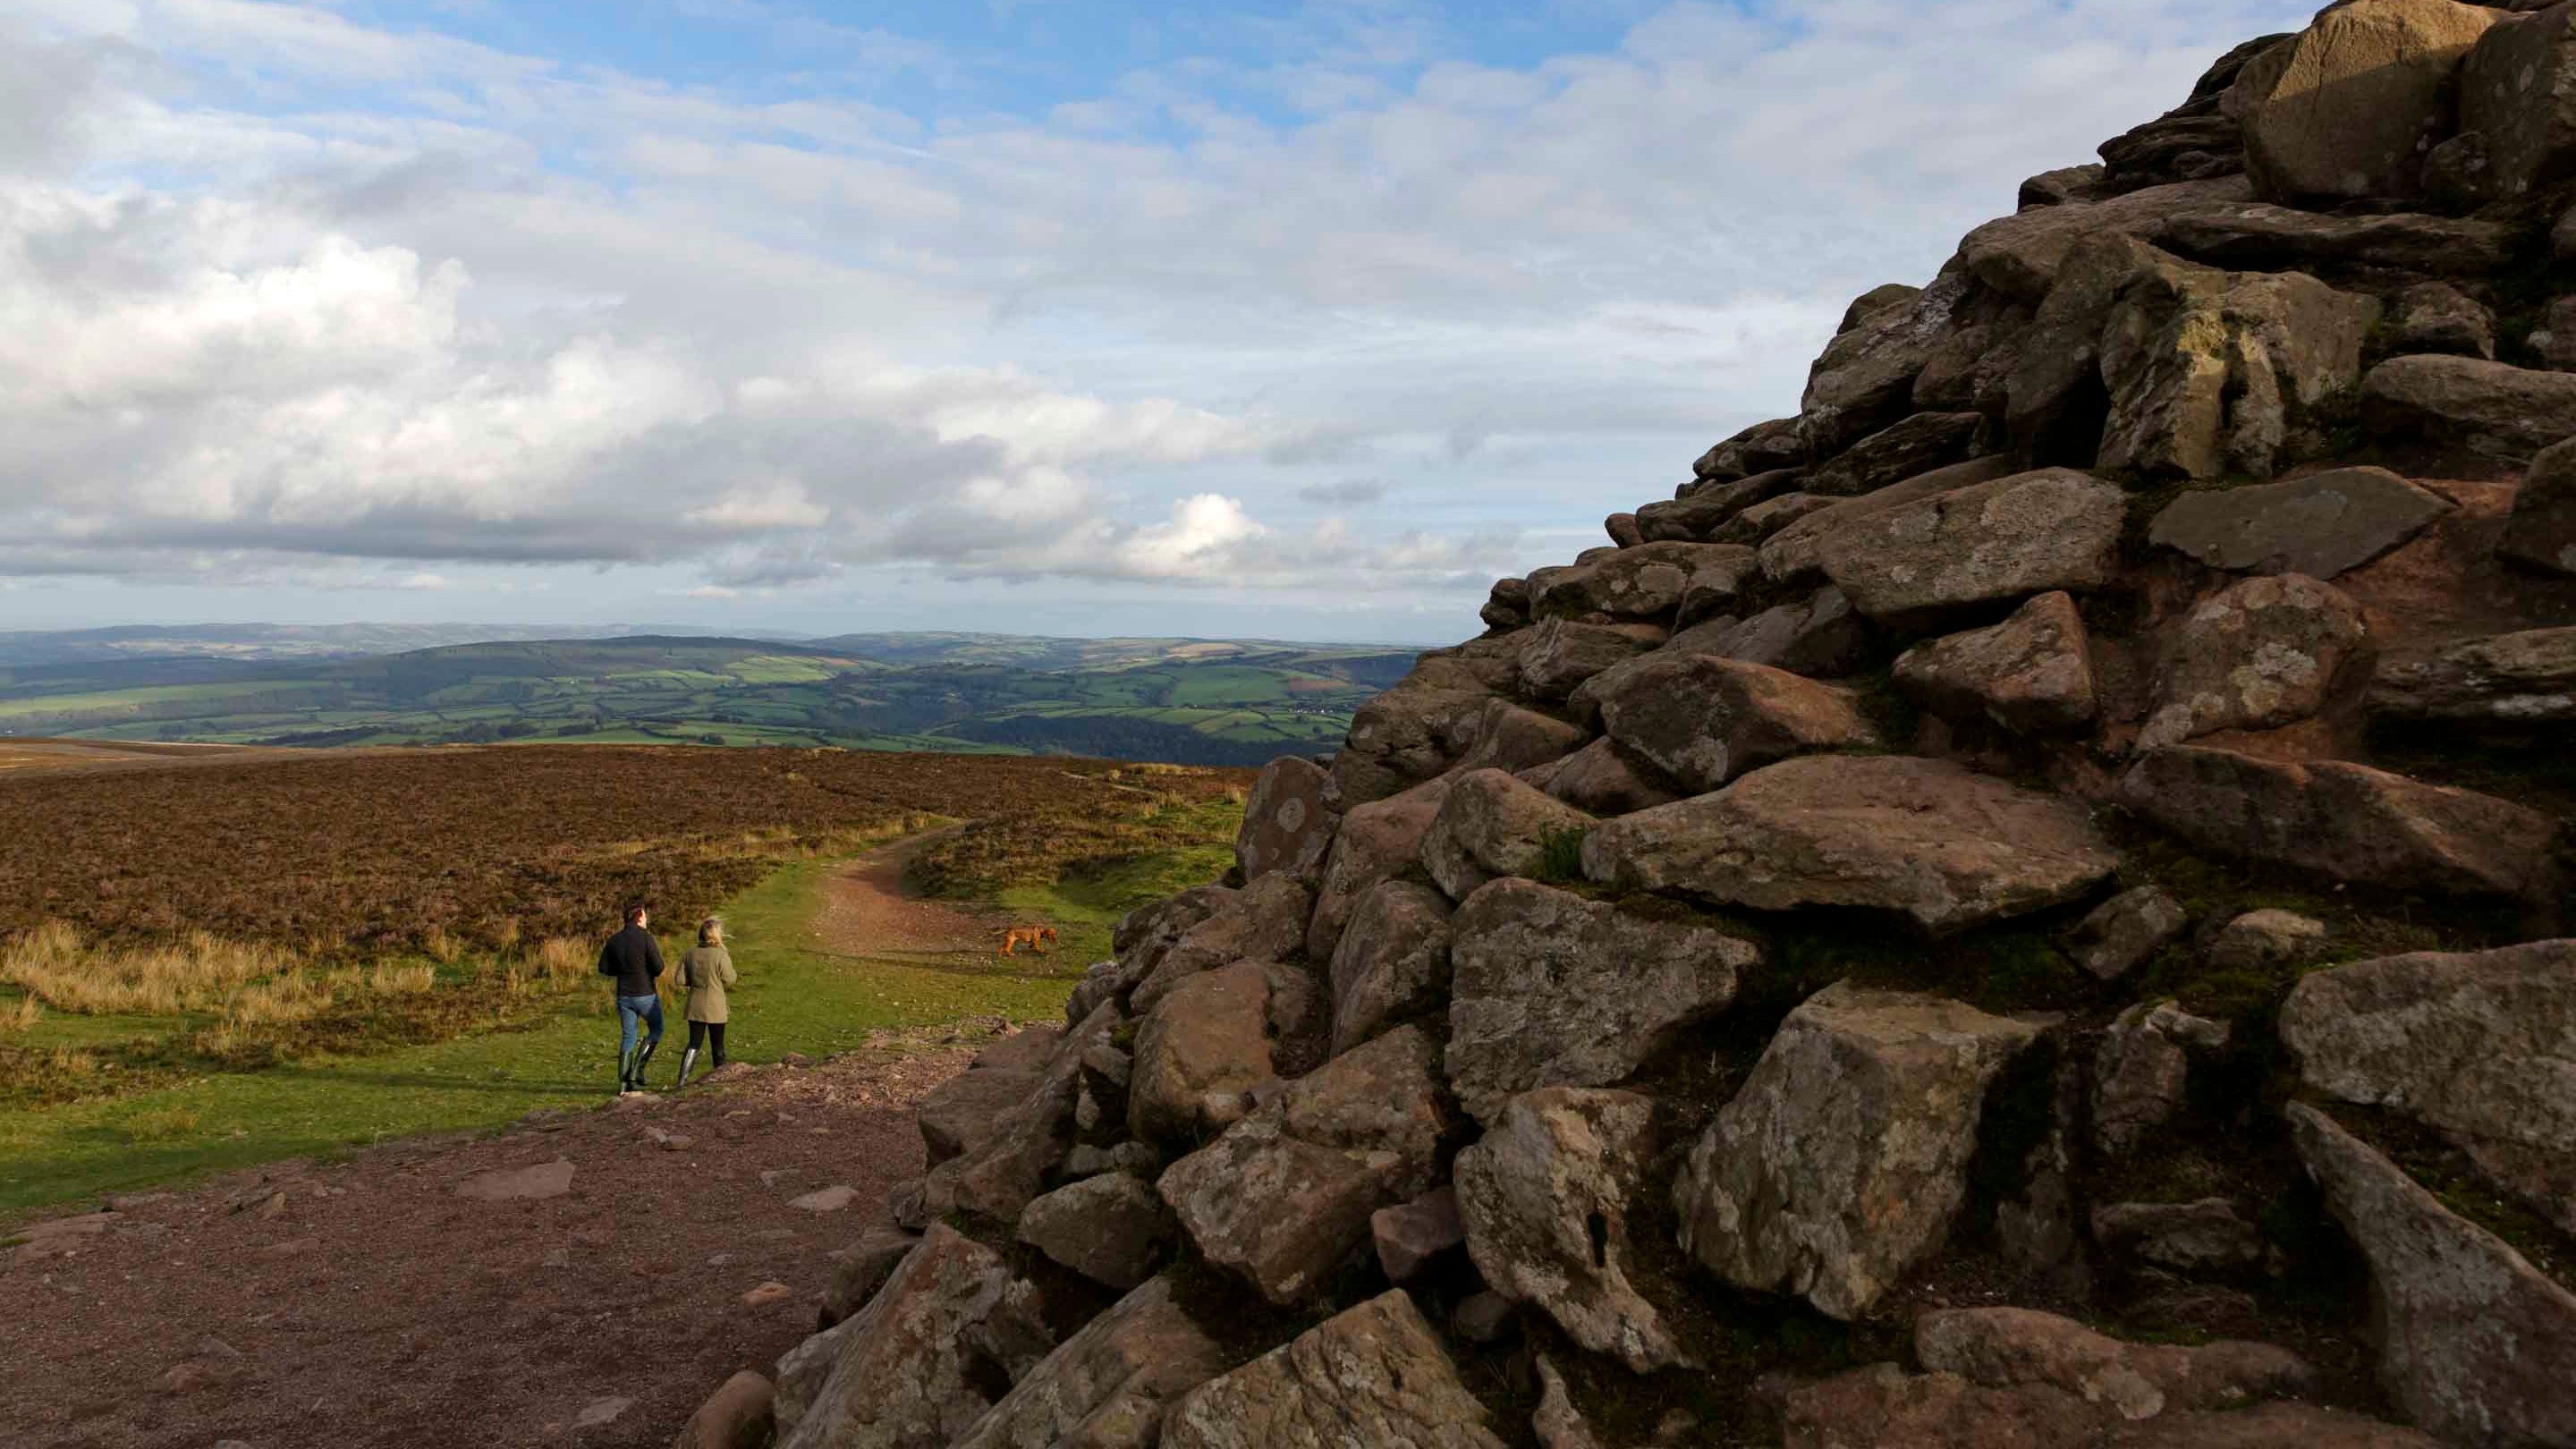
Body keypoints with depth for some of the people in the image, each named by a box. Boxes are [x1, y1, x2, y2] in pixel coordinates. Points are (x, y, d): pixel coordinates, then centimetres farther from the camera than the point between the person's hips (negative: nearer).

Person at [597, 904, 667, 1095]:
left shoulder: (614, 940, 5)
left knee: (627, 1038, 11)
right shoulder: (645, 938, -12)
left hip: (624, 996, 5)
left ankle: (624, 1085, 8)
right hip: (645, 994, -5)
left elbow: (603, 968, 6)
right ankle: (637, 1069, 0)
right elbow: (658, 967, -16)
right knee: (656, 1030, 14)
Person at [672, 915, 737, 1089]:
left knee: (694, 1044, 8)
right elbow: (729, 980, -9)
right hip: (715, 1008, -4)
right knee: (718, 1044, 11)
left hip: (695, 1007, 4)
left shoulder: (690, 955, -1)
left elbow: (681, 979, -1)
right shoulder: (721, 955, -15)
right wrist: (729, 962, 6)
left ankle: (682, 1079, -5)